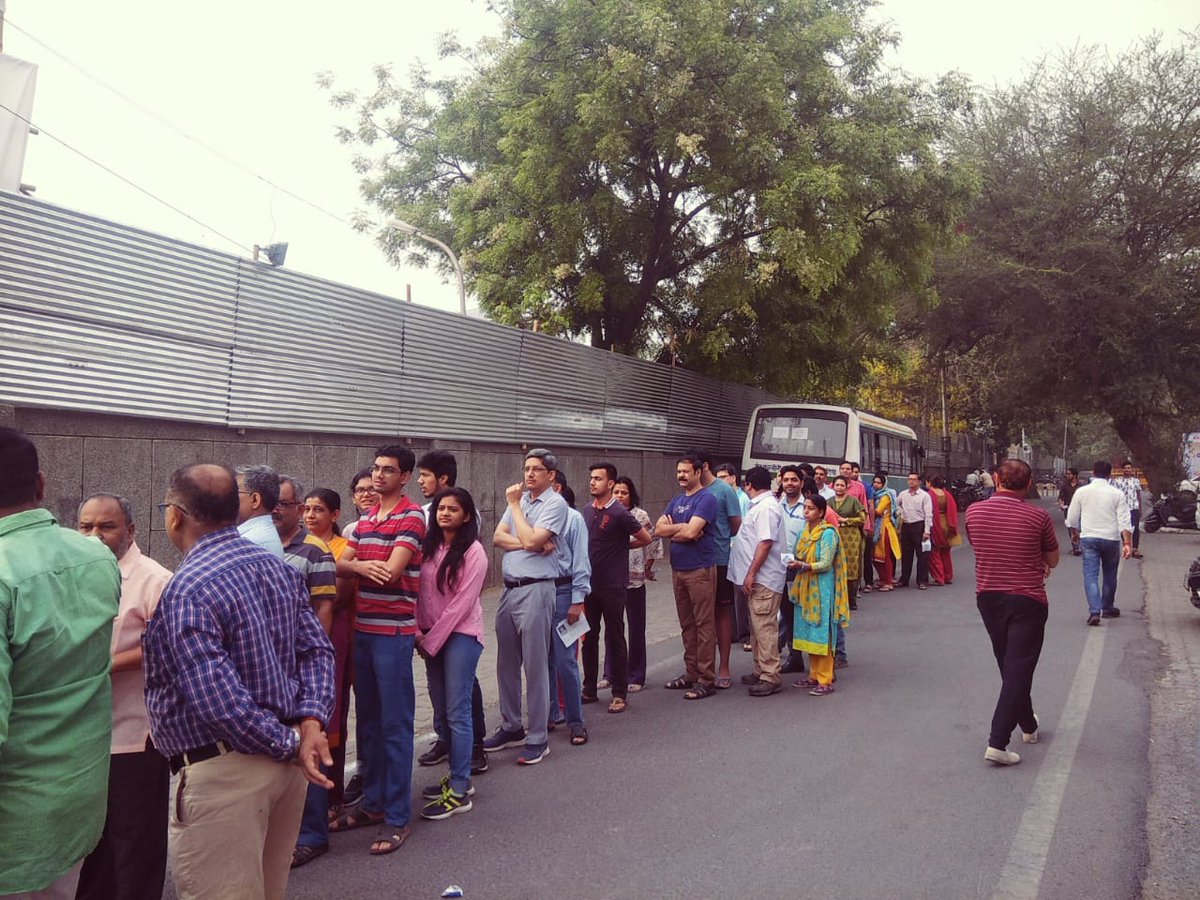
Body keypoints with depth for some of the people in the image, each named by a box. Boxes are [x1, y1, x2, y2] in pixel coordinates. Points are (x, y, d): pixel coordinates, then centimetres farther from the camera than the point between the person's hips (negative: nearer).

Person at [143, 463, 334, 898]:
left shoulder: (187, 591, -19)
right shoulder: (280, 568, 6)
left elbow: (220, 702, -26)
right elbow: (318, 651, 3)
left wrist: (289, 744, -15)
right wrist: (311, 722, -8)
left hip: (222, 774, -8)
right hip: (286, 763, 8)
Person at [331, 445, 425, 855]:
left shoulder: (411, 517, -9)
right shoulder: (366, 519, 14)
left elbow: (392, 571, -19)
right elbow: (341, 564, 7)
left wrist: (354, 567, -3)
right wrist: (361, 565, -15)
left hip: (394, 632, -7)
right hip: (362, 630, 8)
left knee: (395, 725, -1)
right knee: (369, 721, 16)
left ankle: (397, 817, 6)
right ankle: (373, 801, 28)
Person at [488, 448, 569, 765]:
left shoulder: (555, 503, -7)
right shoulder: (520, 498, 14)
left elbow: (530, 540, -18)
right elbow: (498, 537, 5)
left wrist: (514, 505, -7)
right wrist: (533, 544, -11)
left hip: (535, 590, -7)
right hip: (509, 589, 7)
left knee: (535, 667, -2)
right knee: (506, 664, 14)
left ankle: (537, 739, 6)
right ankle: (511, 728, 28)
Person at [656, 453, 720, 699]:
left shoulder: (706, 499, -9)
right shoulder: (676, 500, 15)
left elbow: (691, 532, -20)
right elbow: (659, 529, 5)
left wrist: (672, 528, -4)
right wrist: (682, 527, -9)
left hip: (700, 570, -8)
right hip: (678, 569, 8)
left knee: (703, 624, -4)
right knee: (686, 624, 14)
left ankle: (707, 680, 0)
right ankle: (691, 673, 22)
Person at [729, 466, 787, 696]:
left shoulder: (766, 507, -16)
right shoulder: (760, 506, 17)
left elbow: (766, 543, -23)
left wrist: (751, 573, -23)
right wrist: (749, 574, 20)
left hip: (764, 579, -11)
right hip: (757, 579, 11)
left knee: (764, 628, -8)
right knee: (757, 627, 16)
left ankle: (770, 677, -5)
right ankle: (761, 671, 25)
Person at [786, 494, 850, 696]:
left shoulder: (828, 533, -11)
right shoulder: (806, 531, 12)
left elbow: (825, 564, -16)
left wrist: (803, 566, -27)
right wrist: (793, 562, 0)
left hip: (822, 590, -7)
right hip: (806, 589, 7)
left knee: (821, 634, -4)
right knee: (809, 634, 10)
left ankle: (826, 681, 2)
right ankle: (815, 676, 20)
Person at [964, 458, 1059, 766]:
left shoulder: (974, 511, -5)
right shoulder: (1037, 516, -12)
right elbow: (1053, 560, 1)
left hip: (988, 597, 4)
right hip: (1027, 601, -4)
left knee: (1009, 666, 21)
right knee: (1019, 669, -1)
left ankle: (1028, 725, 38)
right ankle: (997, 743, -8)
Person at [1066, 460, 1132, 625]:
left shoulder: (1081, 492, -1)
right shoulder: (1117, 494, -3)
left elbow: (1072, 518, 7)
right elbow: (1124, 521, -8)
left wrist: (1074, 533, 25)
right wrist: (1127, 543, -8)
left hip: (1088, 538, -1)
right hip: (1111, 538, 1)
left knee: (1091, 575, -2)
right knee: (1109, 575, 17)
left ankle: (1094, 611, -16)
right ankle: (1107, 608, 31)